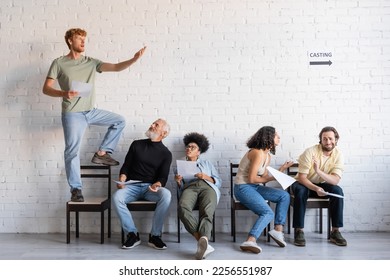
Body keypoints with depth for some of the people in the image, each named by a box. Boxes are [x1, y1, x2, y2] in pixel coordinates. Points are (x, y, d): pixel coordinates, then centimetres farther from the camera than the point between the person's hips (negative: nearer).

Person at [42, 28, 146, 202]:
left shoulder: (91, 62, 8)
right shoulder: (59, 63, -2)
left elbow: (116, 67, -1)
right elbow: (46, 89, -6)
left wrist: (134, 59, -17)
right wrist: (64, 93, -26)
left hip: (91, 111, 5)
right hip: (72, 114, -5)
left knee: (119, 121, 8)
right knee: (72, 151, -4)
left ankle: (101, 153, 11)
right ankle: (76, 189, 7)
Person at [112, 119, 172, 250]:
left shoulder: (166, 153, 8)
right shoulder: (137, 144, 13)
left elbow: (163, 177, 0)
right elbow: (126, 166, 12)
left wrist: (156, 185, -23)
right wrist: (122, 180, -9)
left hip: (151, 187, -1)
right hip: (132, 185, 1)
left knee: (166, 195, -34)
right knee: (117, 196, -31)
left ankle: (155, 236, -22)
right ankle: (132, 234, -19)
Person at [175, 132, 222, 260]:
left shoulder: (207, 163, 33)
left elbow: (219, 182, 22)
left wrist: (205, 177, 3)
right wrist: (178, 181, 2)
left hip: (208, 187, 0)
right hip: (189, 188, 0)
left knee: (207, 213, -36)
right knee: (183, 208, -39)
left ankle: (203, 240, -61)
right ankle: (204, 242, -50)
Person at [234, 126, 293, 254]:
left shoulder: (267, 155, 13)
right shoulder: (258, 153, -17)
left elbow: (264, 177, 8)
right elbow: (251, 178, -20)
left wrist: (282, 169, 6)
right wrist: (270, 178, -8)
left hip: (255, 187, 9)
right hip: (243, 187, -9)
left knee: (284, 196, 0)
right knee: (268, 213, -24)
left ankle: (278, 230, -3)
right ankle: (250, 241, -32)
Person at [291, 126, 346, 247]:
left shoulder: (338, 155, -11)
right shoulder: (310, 152, -21)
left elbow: (336, 180, -23)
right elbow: (302, 177, -23)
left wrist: (318, 171, -41)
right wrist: (315, 188, -41)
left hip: (322, 184, 3)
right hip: (304, 183, -3)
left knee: (338, 191, -25)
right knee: (301, 191, -36)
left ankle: (335, 231, -16)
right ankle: (299, 231, -27)